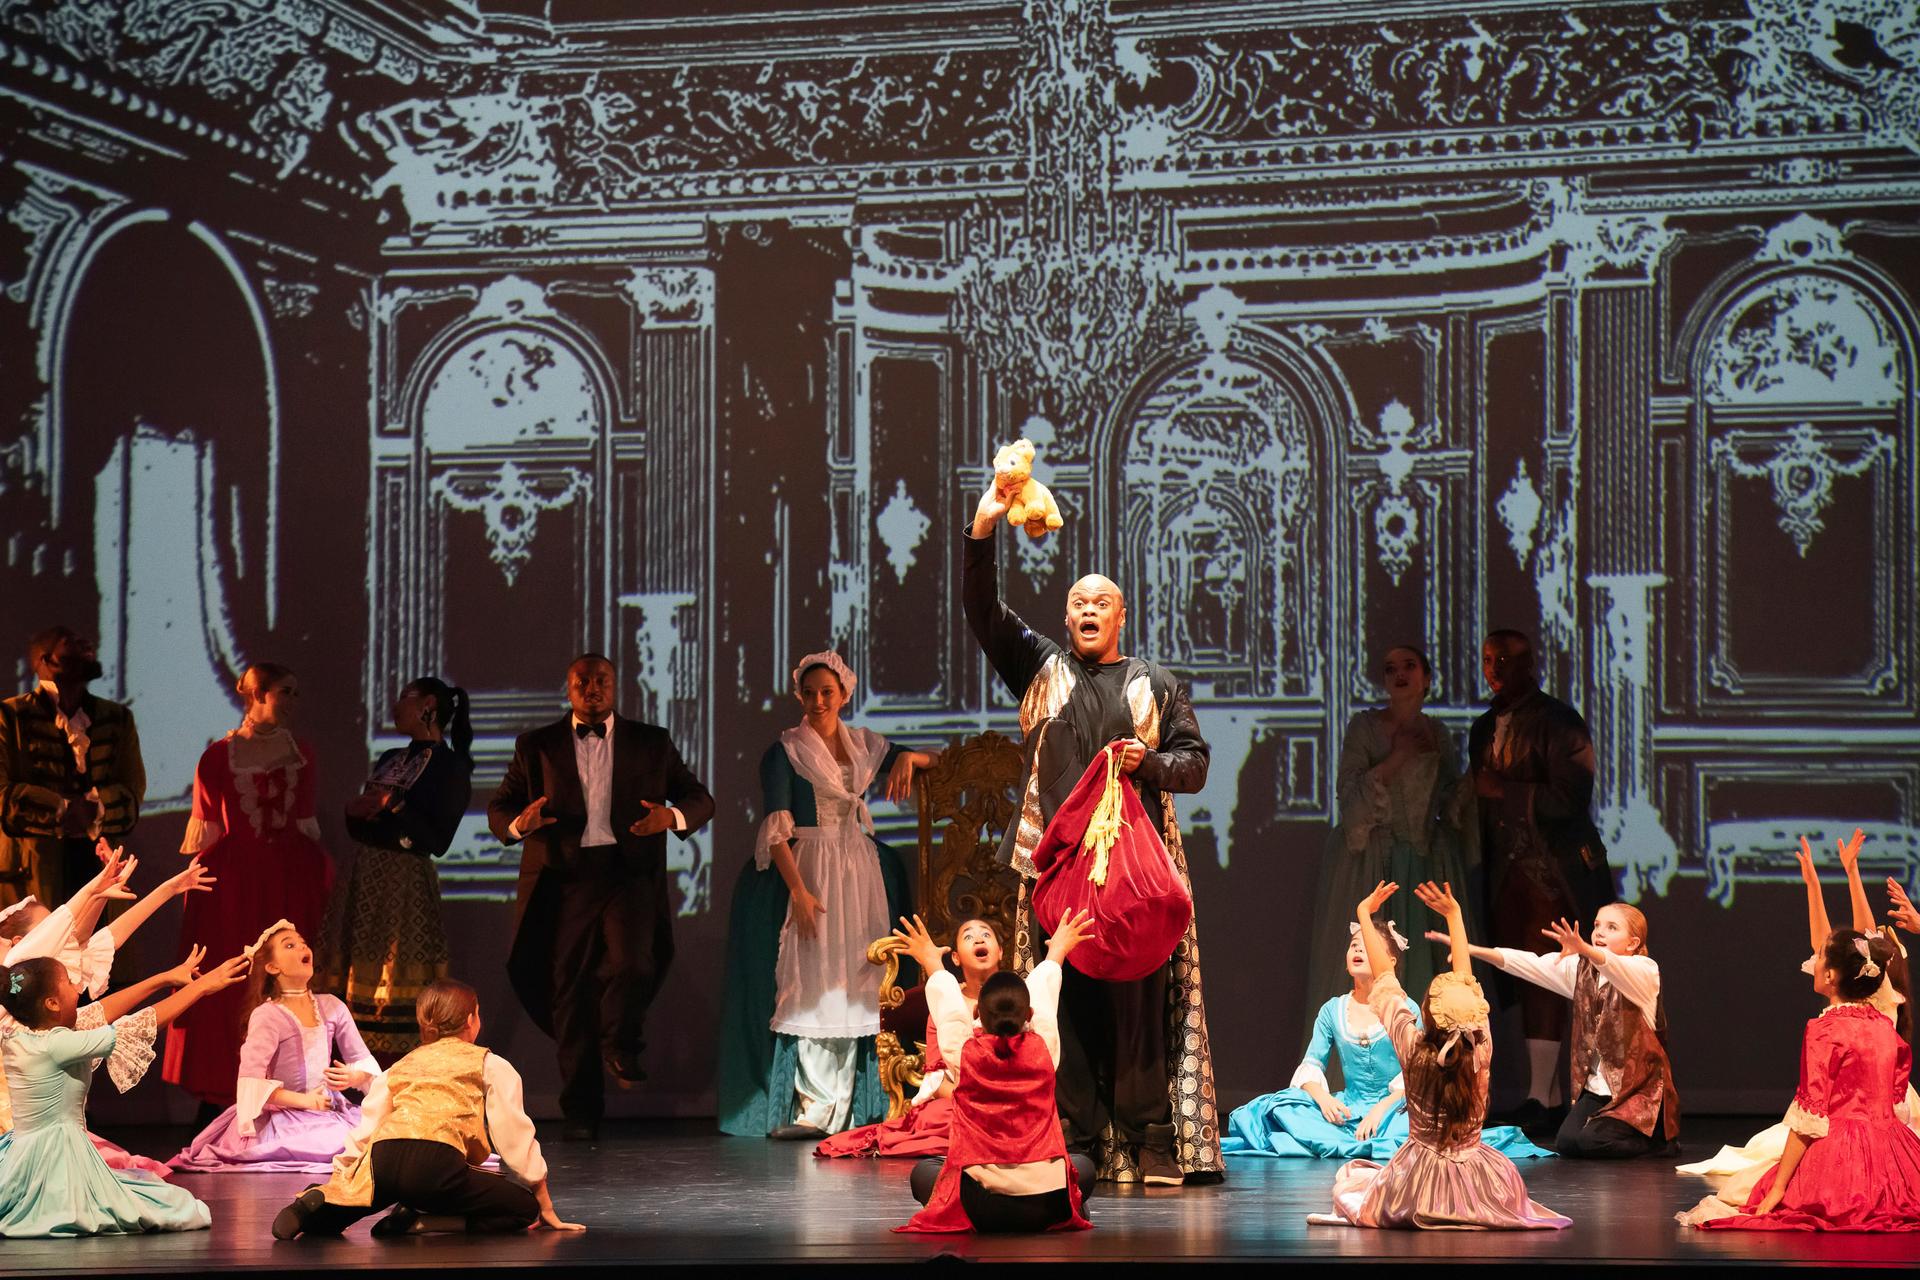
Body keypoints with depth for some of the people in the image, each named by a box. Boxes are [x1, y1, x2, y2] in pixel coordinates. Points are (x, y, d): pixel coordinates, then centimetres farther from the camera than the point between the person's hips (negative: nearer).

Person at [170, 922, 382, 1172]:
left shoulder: (331, 1007, 8)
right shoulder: (267, 1015, -9)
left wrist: (354, 1077, -12)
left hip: (328, 1109, 7)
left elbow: (365, 1060, 11)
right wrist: (302, 1101, -21)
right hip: (283, 1118, -7)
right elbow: (250, 1081, -18)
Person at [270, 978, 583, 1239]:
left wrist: (335, 1186, 34)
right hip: (436, 1163, -6)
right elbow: (517, 1136, 15)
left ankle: (323, 1203, -5)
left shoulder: (401, 1067, 31)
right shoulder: (491, 1066, 18)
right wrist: (546, 1207, 20)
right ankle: (420, 1220, -10)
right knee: (524, 1207, 7)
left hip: (382, 1161, 6)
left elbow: (363, 1131, 27)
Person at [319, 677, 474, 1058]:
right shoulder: (391, 760, 16)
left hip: (406, 883, -7)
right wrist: (355, 809, -2)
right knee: (360, 981, 4)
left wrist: (392, 805, -15)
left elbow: (437, 840, -13)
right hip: (364, 879, 8)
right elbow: (357, 827, 19)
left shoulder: (451, 767, -6)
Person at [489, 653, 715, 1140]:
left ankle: (620, 1046, 8)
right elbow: (498, 808, 13)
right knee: (570, 991, 1)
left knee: (632, 965, -24)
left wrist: (674, 817, -9)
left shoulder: (651, 743, 12)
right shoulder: (537, 747, 12)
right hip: (565, 880, 1)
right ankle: (580, 1110, 12)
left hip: (630, 874, -1)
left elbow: (700, 799, 15)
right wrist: (519, 823, -12)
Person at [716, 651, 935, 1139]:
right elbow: (775, 827, -11)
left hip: (861, 869, 5)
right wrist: (799, 889, -21)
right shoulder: (786, 751, -3)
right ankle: (814, 1107, -9)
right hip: (809, 869, -5)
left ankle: (844, 1109, 7)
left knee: (852, 982, 4)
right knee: (813, 980, -9)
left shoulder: (864, 745, 11)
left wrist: (908, 757, -7)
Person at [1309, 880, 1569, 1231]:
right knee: (1504, 1173, 35)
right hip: (1478, 1185, 0)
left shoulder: (1413, 1048, -16)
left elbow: (1384, 978, -7)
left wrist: (1364, 914, 3)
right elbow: (1466, 981, -1)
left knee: (1348, 1177, 27)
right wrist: (1454, 915, 6)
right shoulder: (1481, 1048, -12)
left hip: (1417, 1186, 0)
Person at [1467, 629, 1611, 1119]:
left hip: (1553, 870, -7)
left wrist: (1504, 790, -16)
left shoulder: (1558, 722, -7)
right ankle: (1551, 1092, 10)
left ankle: (1539, 1093, -14)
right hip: (1506, 871, 7)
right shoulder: (1484, 728, 17)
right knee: (1524, 979, 5)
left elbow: (1571, 798, -16)